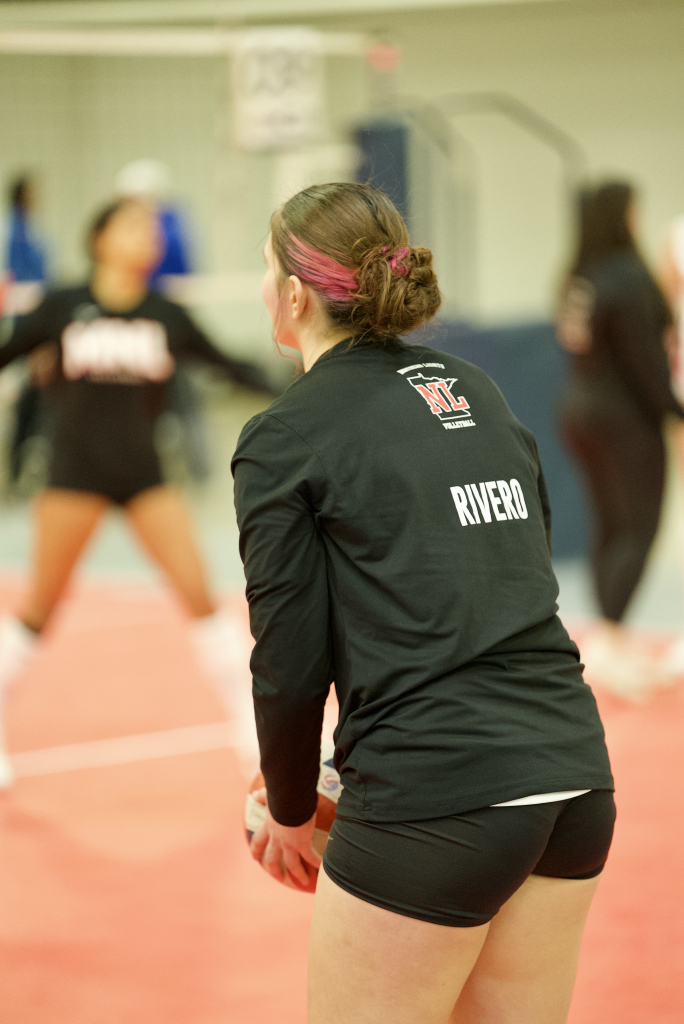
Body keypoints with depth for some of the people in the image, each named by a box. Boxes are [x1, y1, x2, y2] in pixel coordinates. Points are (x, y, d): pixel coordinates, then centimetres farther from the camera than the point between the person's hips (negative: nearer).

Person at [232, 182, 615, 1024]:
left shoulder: (284, 440, -3)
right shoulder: (476, 393, 16)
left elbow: (291, 662, -4)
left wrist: (289, 811, 11)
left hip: (429, 802, -7)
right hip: (574, 774, 7)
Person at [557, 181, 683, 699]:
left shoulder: (578, 277, 6)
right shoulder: (628, 279, -18)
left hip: (578, 409, 8)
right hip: (627, 417, -8)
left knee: (609, 526, 13)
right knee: (639, 529, -3)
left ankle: (616, 640, 18)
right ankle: (608, 641, -11)